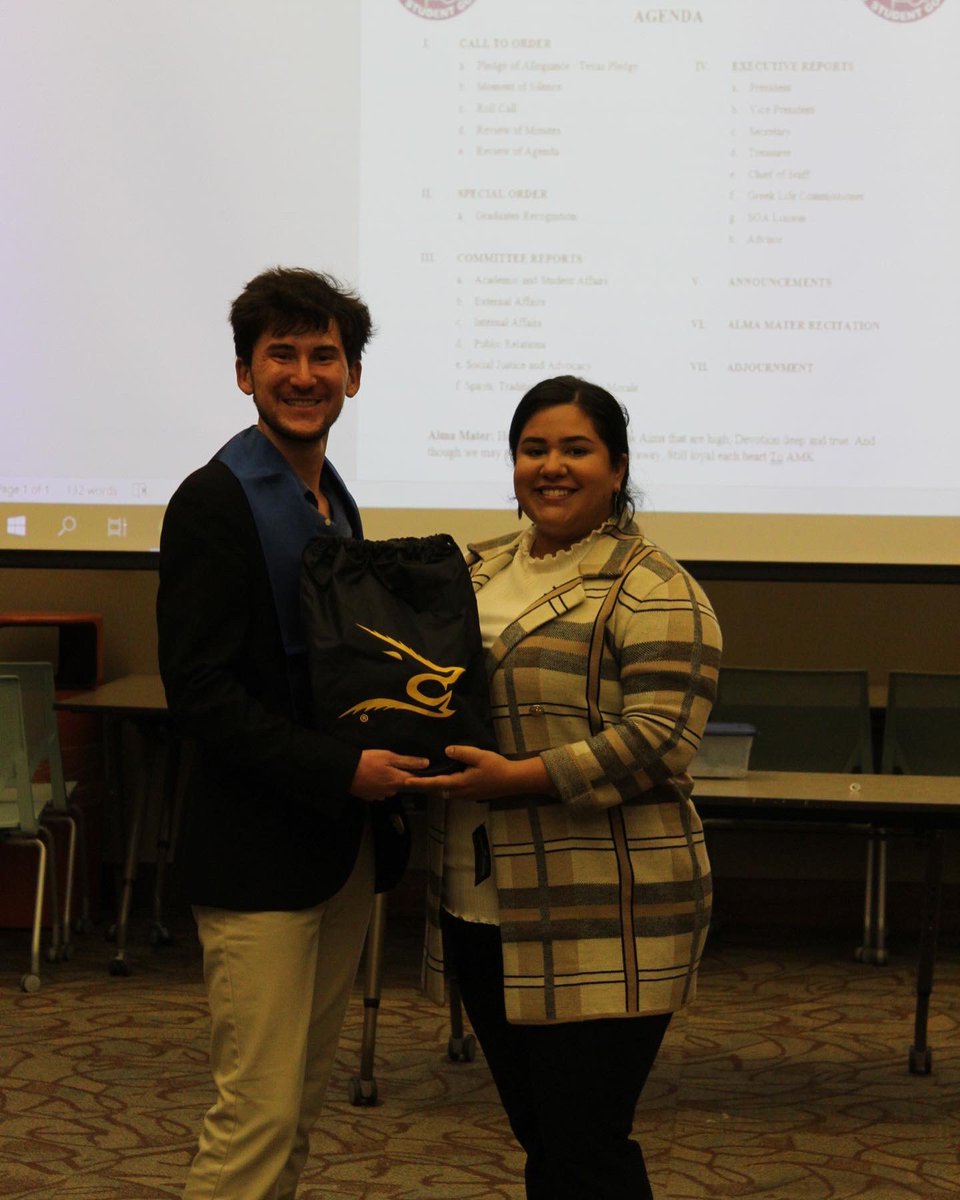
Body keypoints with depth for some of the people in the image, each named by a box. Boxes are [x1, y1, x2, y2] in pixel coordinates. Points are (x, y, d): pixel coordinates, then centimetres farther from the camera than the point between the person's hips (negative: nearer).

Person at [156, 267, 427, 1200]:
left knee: (303, 1098, 14)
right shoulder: (215, 501, -12)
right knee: (259, 1109, -7)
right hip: (259, 851, -8)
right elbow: (199, 692, -18)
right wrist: (341, 770, -23)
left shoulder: (335, 500, 15)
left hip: (343, 843, 8)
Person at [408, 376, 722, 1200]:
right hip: (484, 910, 7)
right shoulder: (480, 570, 14)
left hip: (598, 923, -7)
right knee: (538, 1132, 15)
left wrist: (521, 778, -22)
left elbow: (658, 739, -17)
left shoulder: (652, 591, -9)